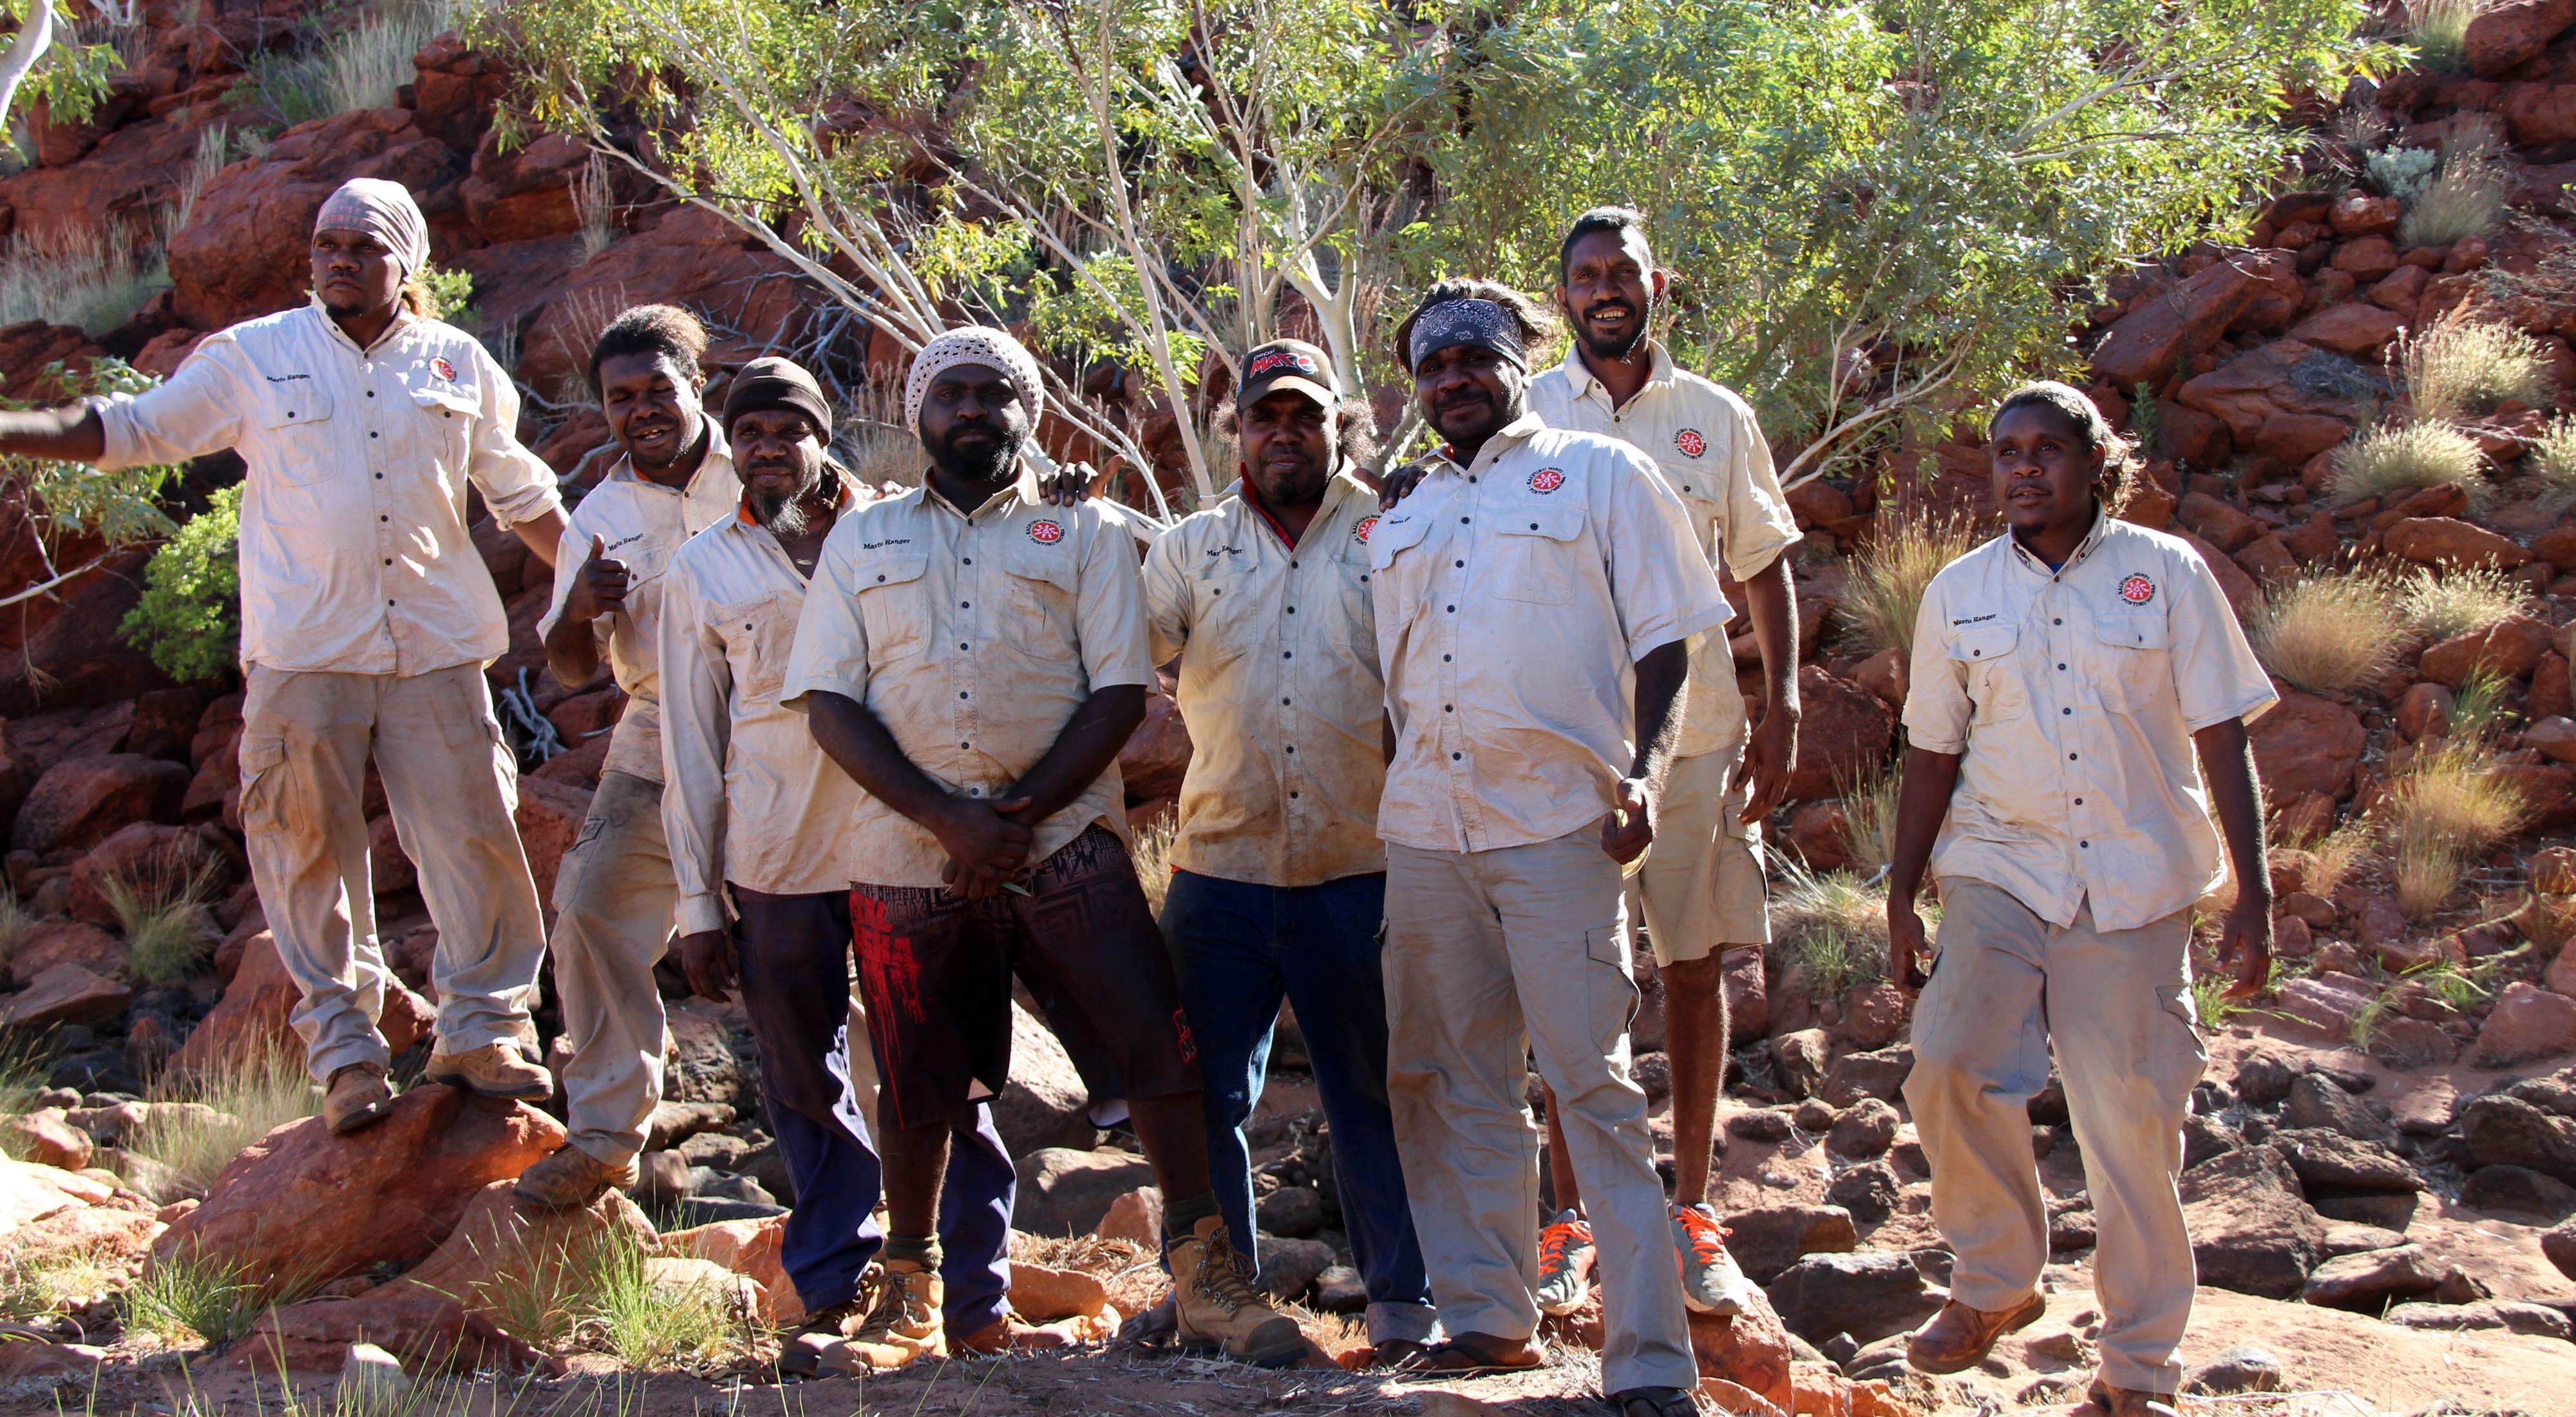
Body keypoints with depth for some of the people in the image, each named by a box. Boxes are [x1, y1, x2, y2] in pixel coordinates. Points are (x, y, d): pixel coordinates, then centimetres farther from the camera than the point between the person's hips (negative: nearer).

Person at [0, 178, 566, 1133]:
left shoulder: (458, 365, 9)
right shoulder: (253, 358, 5)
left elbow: (521, 494, 19)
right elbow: (127, 429, 10)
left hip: (436, 649, 1)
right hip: (301, 655, -1)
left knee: (471, 837, -1)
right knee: (312, 850, 1)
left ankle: (483, 1029, 12)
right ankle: (344, 1052, 11)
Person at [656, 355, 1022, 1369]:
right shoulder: (703, 572, 9)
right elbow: (690, 744, 8)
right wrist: (699, 905, 5)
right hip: (776, 865, 1)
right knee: (807, 1086, 7)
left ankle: (978, 1297, 8)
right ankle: (834, 1290, 21)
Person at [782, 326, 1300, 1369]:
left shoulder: (1084, 536, 9)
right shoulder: (862, 541, 11)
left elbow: (1120, 693, 0)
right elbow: (831, 703, 2)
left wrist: (1020, 816, -13)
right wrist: (952, 820, -11)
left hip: (1063, 840, -1)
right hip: (908, 851, 1)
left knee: (1157, 1040, -11)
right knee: (916, 1081, 8)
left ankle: (1203, 1277, -1)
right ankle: (909, 1300, 25)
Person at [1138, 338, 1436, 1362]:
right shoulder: (1189, 549, 12)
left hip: (1359, 871, -2)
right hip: (1220, 868, 2)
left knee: (1376, 1094, 4)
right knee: (1204, 1093, 5)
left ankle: (1404, 1309, 15)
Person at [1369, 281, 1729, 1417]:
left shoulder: (1600, 475, 6)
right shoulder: (1403, 522, 20)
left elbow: (1664, 637, 1)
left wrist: (1644, 768, -13)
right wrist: (1381, 813, 16)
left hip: (1555, 821, -5)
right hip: (1423, 830, 5)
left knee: (1592, 1087, -8)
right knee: (1455, 1084, 8)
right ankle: (1485, 1316, 18)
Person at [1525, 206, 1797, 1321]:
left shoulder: (1718, 421, 7)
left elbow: (1765, 568, 11)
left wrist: (1782, 708, 1)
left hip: (1697, 736, 1)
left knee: (1696, 967, 4)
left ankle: (1691, 1212, 14)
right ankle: (1567, 1221, 9)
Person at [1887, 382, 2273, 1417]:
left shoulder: (2165, 573, 0)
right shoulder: (1960, 592, 6)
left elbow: (2221, 738, 1)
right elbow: (1933, 752, 12)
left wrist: (2253, 895, -4)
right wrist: (1901, 901, 11)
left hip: (2136, 885, -1)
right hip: (2001, 873, 1)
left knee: (2132, 1119, -2)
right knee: (1952, 1068, -18)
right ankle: (1995, 1282, 7)